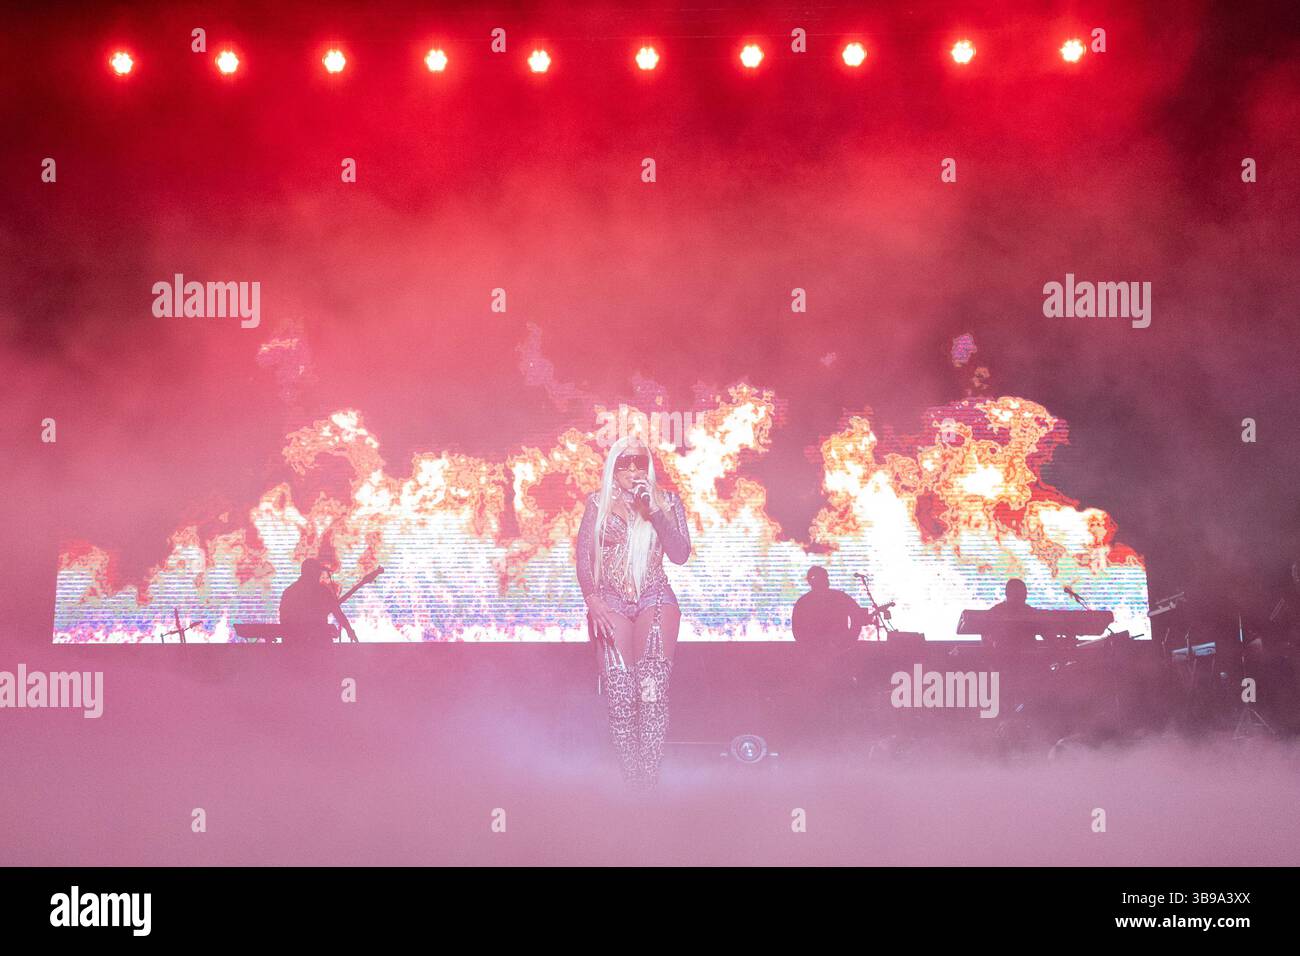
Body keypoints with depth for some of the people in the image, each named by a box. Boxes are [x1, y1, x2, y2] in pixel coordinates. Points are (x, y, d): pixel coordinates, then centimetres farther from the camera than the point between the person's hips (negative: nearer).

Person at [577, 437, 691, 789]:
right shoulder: (599, 503, 11)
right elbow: (583, 554, 7)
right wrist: (592, 599, -7)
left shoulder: (667, 501, 10)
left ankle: (649, 778, -15)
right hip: (611, 602, 1)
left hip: (655, 600, -1)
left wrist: (654, 511, -9)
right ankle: (633, 779, -6)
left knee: (652, 692, -16)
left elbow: (680, 555, 0)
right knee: (621, 697, -10)